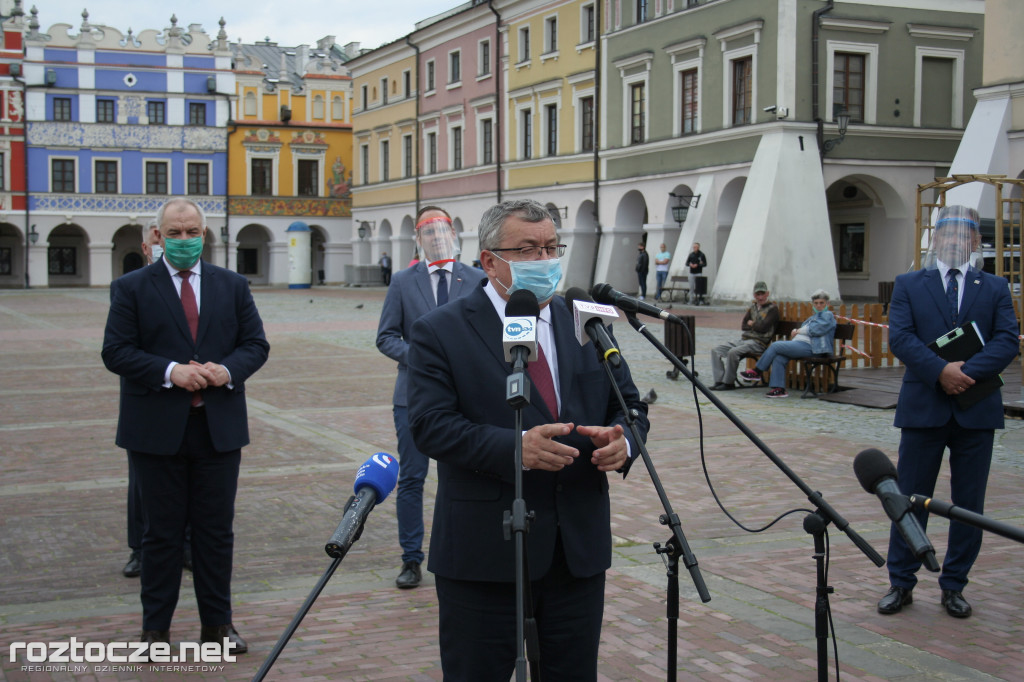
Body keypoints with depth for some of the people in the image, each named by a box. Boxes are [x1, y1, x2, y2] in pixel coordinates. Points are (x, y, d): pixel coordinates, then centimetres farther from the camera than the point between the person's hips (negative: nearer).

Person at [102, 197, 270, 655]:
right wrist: (170, 372, -19)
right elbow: (116, 351, -6)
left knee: (217, 530, 9)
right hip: (157, 429, -2)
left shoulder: (233, 286, 9)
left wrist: (228, 370, -13)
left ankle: (217, 623, 20)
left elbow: (256, 343, 7)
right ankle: (156, 628, 17)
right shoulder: (132, 288, 1)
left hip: (219, 427, 2)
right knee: (162, 532, 6)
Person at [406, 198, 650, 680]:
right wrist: (513, 447, -29)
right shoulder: (440, 332, -5)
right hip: (484, 555, -4)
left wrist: (624, 442, -12)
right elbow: (431, 426, -15)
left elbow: (629, 405, 12)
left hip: (581, 549, 4)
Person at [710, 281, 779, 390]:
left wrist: (751, 324, 4)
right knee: (716, 350, -7)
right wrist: (756, 326, -4)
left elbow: (763, 327, -12)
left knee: (733, 352, -33)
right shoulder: (752, 308, 21)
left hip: (758, 342, -8)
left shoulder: (772, 308, 0)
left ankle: (729, 382, -21)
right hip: (743, 340, 8)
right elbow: (743, 326, 11)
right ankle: (719, 380, -12)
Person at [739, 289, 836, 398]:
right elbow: (803, 329, 30)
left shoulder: (828, 315, 3)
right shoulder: (814, 316, 32)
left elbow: (817, 330, -13)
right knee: (778, 358, -14)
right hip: (799, 343, 9)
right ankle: (779, 389, -13)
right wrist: (795, 331, 5)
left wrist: (798, 331, -2)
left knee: (775, 346, -16)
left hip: (808, 347, -9)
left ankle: (757, 372, -5)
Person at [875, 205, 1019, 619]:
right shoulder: (909, 285, 6)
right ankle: (901, 584, 16)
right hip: (924, 408, -1)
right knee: (910, 499, 4)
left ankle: (953, 586, 20)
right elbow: (899, 337, -6)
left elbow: (1007, 341, -3)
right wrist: (941, 371, -20)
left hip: (977, 411, 1)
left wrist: (968, 372, -19)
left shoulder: (995, 289, 9)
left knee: (969, 504, 7)